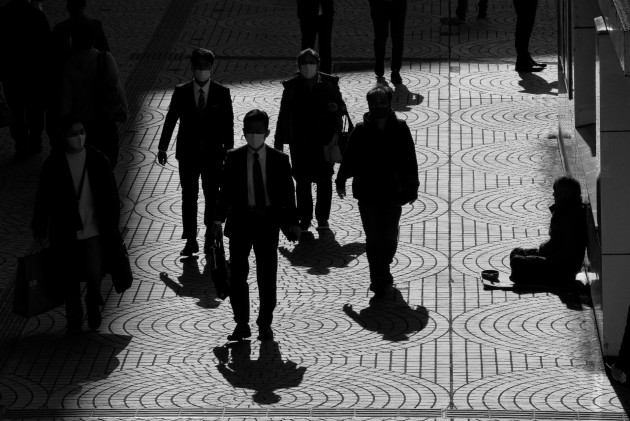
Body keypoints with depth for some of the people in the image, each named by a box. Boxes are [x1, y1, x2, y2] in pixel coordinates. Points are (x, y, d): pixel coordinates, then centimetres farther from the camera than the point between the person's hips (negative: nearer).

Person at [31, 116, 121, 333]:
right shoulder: (53, 164, -7)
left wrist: (112, 226, 4)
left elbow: (111, 195, 3)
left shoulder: (98, 160, -6)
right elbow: (43, 198, 2)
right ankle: (74, 320, 30)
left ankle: (93, 302, 29)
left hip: (93, 232, 0)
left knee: (94, 276, -5)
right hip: (65, 234, 0)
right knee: (69, 281, 10)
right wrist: (39, 228, 6)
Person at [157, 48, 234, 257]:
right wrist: (163, 147, 5)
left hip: (213, 154, -1)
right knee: (189, 198, 4)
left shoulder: (222, 93, -1)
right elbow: (170, 119, 5)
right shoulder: (181, 92, 0)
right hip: (188, 154, 1)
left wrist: (228, 151, -3)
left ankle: (211, 238, 17)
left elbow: (228, 123, 1)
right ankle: (191, 241, 9)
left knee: (212, 197, 5)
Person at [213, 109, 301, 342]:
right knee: (237, 274, 3)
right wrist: (219, 219, -5)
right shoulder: (234, 158, 0)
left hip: (268, 221, -1)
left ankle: (265, 324, 15)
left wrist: (292, 222, -3)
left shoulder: (279, 160, -1)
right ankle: (241, 324, 13)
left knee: (267, 276, 4)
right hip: (241, 220, 1)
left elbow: (287, 193, 2)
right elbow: (225, 191, 3)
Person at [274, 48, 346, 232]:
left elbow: (342, 107, 11)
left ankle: (323, 218, 14)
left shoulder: (329, 84, 2)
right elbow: (283, 115, 4)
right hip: (299, 141, 0)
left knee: (324, 179, 4)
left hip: (325, 139, 0)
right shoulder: (292, 87, 1)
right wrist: (278, 142, 2)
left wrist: (336, 107, -14)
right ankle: (305, 218, 14)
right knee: (302, 180, 3)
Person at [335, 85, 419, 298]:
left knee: (389, 236, 7)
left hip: (393, 192, 1)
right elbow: (348, 158, 8)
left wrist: (412, 188, 6)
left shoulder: (400, 129, 0)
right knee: (373, 238, -3)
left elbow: (410, 160, 5)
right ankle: (379, 280, 0)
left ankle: (383, 271, 32)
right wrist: (341, 181, 11)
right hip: (367, 193, -1)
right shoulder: (361, 131, -1)